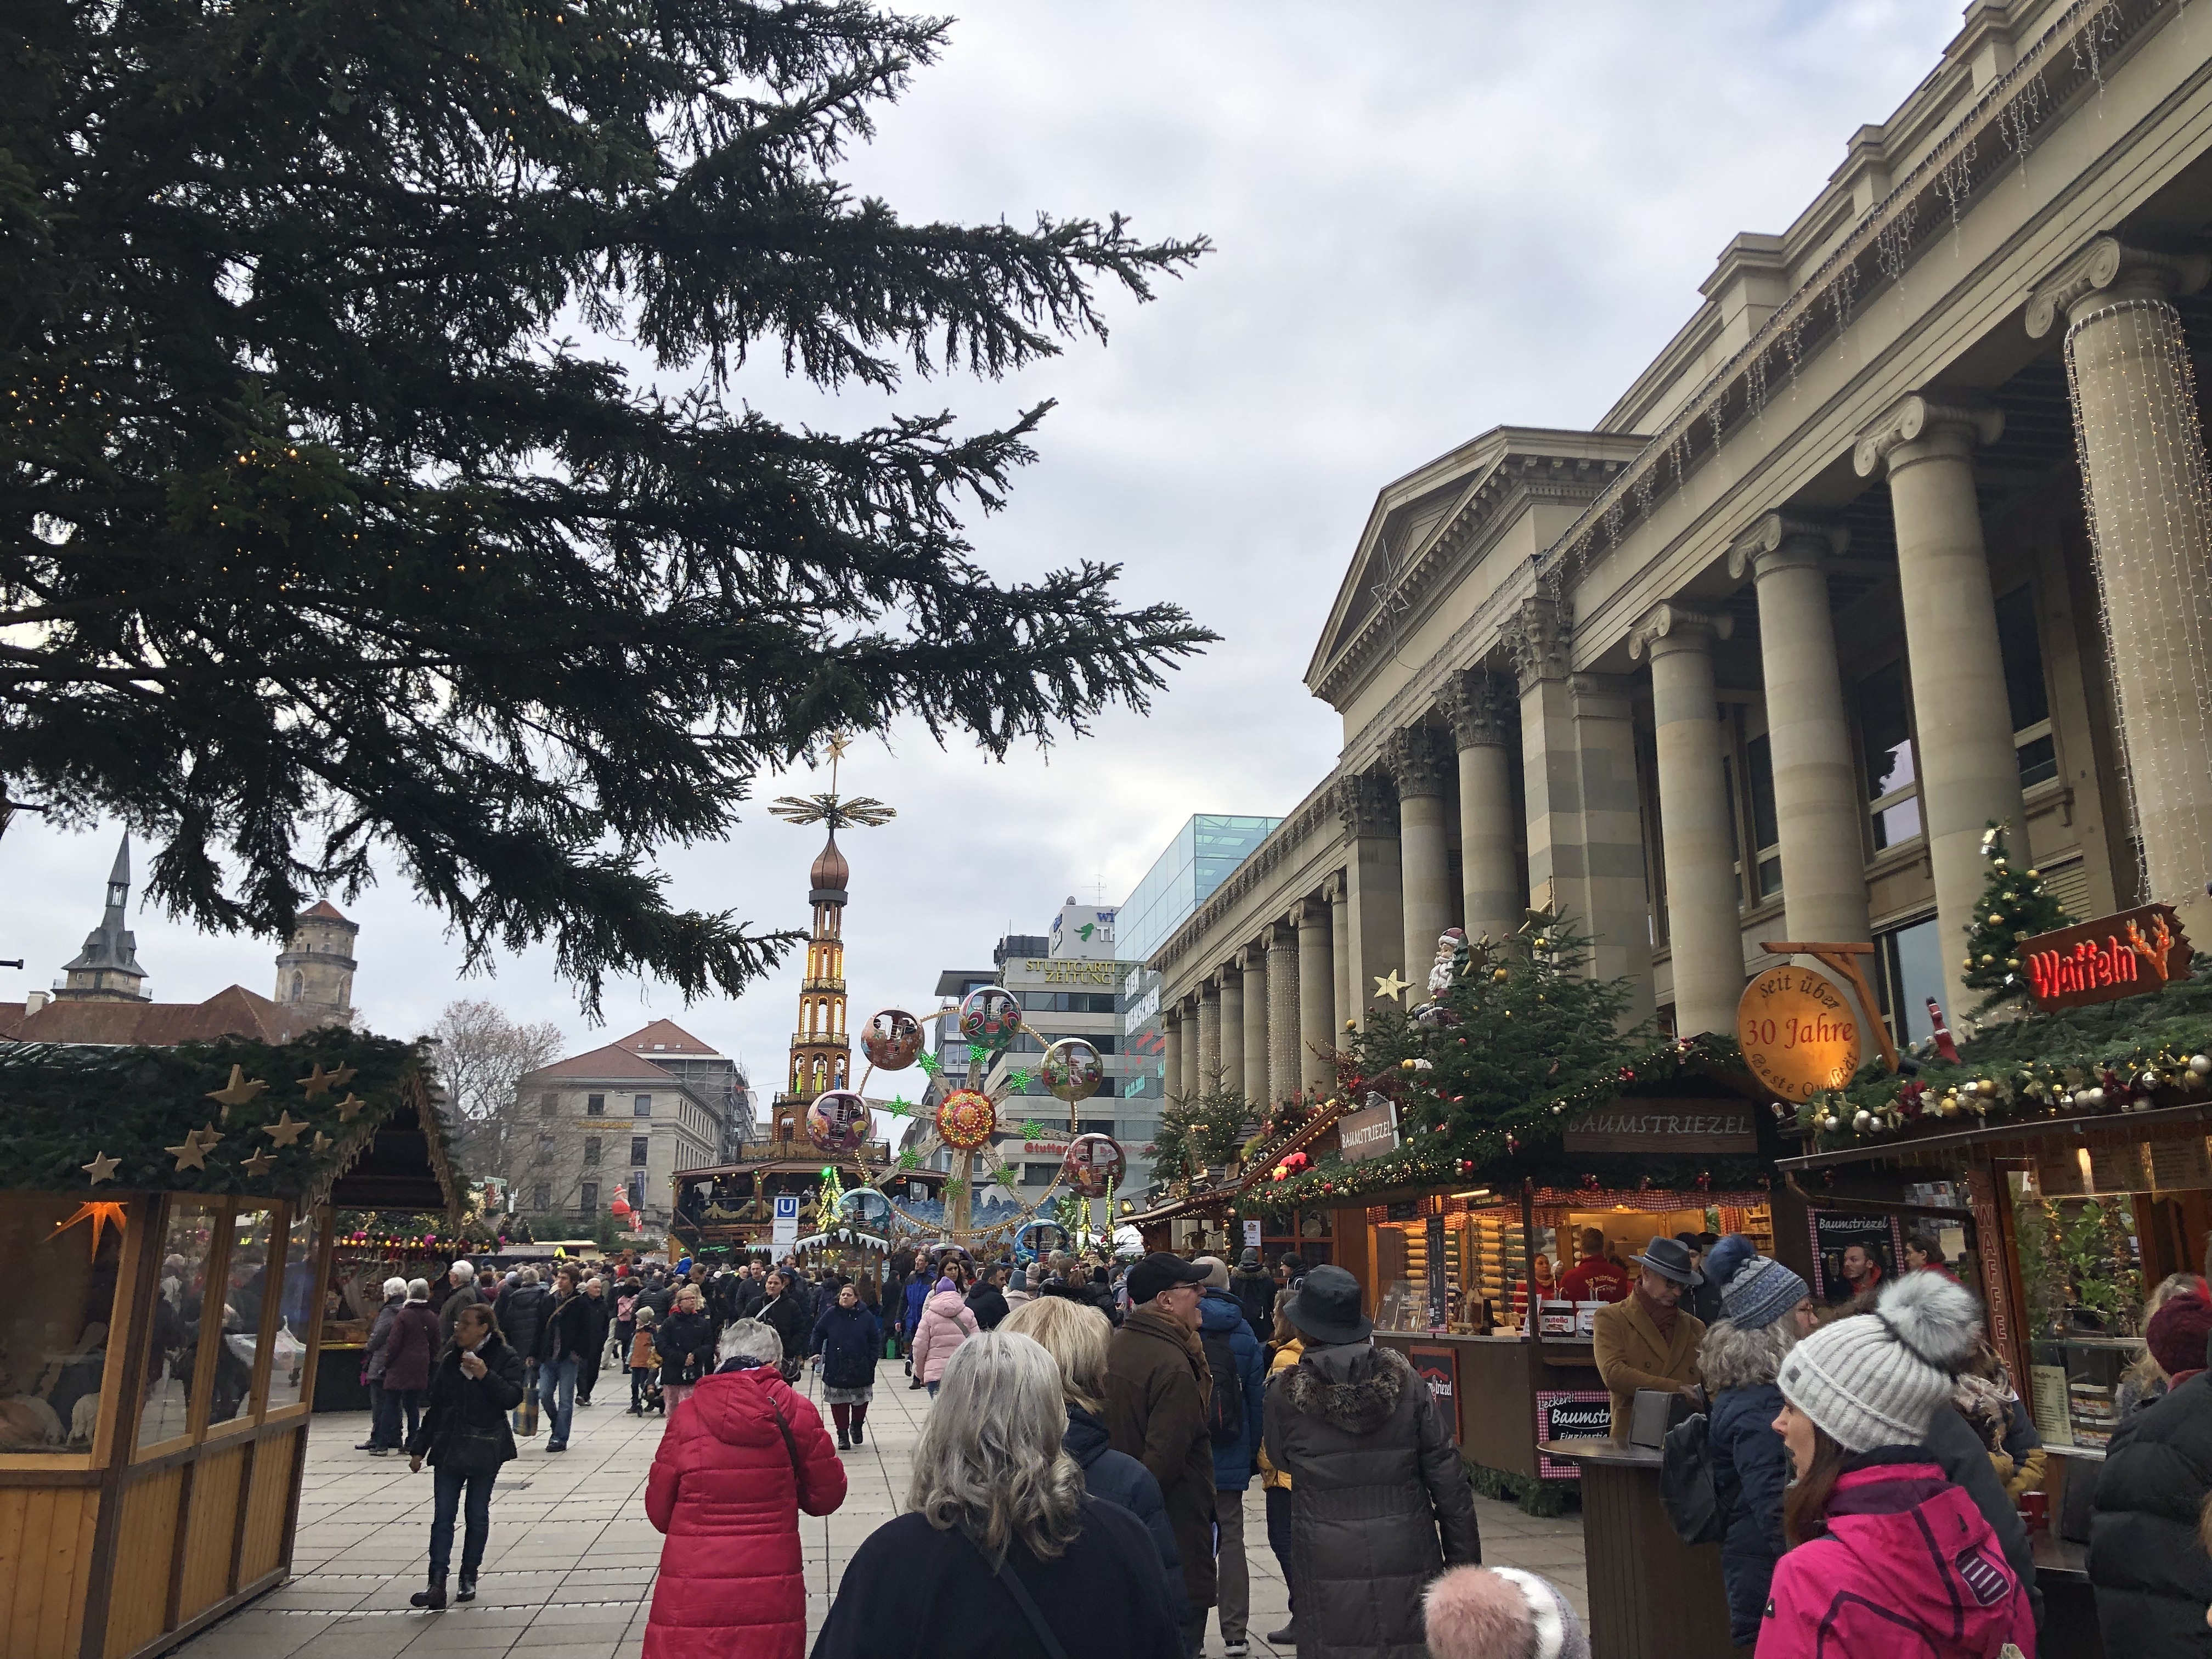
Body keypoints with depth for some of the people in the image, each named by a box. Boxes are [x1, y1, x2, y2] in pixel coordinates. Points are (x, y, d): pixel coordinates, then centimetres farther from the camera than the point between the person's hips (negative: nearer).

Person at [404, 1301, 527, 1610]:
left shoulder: (505, 1358, -6)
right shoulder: (450, 1359, 7)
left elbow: (513, 1398, -17)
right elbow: (435, 1407, 13)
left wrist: (485, 1375, -27)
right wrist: (419, 1448, 12)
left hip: (484, 1450, -4)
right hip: (449, 1448, 4)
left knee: (477, 1516, 6)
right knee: (443, 1516, -2)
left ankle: (469, 1577, 19)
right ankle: (437, 1584, -5)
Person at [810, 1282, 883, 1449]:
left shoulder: (866, 1317, -2)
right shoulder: (830, 1315, -1)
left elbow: (876, 1341, 2)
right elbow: (818, 1333, 8)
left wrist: (871, 1361, -6)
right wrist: (816, 1352, -3)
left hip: (860, 1369, 0)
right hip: (836, 1369, 0)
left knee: (861, 1401, 11)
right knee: (839, 1403, 2)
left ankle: (857, 1425, 37)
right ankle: (842, 1434, 16)